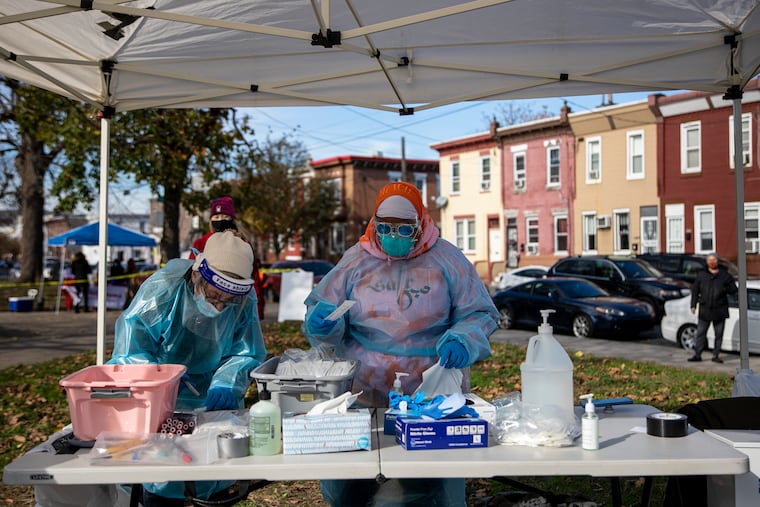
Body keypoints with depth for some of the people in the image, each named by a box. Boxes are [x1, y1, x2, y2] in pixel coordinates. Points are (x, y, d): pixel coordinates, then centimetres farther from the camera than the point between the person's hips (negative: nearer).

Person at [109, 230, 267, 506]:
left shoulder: (245, 300, -11)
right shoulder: (161, 289, -20)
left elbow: (246, 355, -5)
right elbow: (130, 352, -16)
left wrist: (225, 385, -23)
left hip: (209, 399, 3)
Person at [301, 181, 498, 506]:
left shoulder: (447, 259, 4)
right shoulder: (355, 261, 7)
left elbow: (480, 315, 7)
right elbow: (320, 308, 11)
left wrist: (462, 340, -14)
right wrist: (321, 323, -12)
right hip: (362, 399, 1)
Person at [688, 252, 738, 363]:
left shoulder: (725, 275, 5)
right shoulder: (701, 275, 8)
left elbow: (734, 289, 3)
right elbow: (695, 290, 9)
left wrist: (723, 289, -16)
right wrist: (693, 305, 1)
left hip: (719, 310, 0)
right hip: (704, 310, 0)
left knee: (719, 334, 4)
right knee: (700, 332, -1)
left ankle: (716, 355, 12)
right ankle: (697, 354, 4)